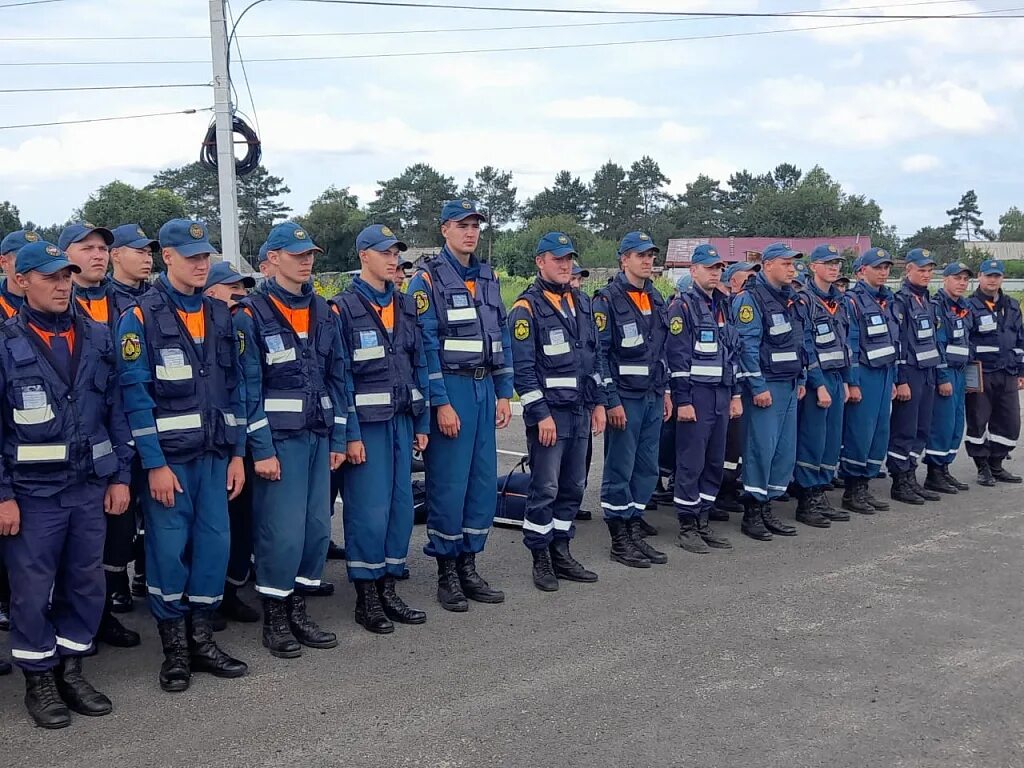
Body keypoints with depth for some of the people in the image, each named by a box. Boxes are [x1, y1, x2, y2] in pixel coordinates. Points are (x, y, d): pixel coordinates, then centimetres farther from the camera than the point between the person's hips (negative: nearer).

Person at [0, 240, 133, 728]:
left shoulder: (97, 338, 6)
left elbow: (116, 410, 8)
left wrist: (120, 476, 5)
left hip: (90, 485, 4)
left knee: (86, 582, 11)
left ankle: (70, 669, 27)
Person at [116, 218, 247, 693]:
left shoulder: (220, 316, 11)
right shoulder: (141, 317, -6)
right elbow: (135, 394, -11)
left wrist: (238, 452, 8)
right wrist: (154, 463, -14)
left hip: (215, 454, 5)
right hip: (168, 456, -5)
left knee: (214, 543, 6)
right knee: (169, 548, -1)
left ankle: (201, 639, 20)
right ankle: (174, 648, 13)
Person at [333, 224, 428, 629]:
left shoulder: (405, 305, 11)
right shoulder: (344, 308, -7)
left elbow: (419, 365, 14)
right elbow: (339, 375, -10)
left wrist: (422, 422, 10)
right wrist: (350, 434, -14)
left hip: (402, 420, 6)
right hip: (367, 423, -6)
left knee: (401, 505, 8)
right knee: (369, 510, -4)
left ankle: (389, 590, 20)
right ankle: (366, 598, 9)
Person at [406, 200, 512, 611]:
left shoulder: (488, 278, 14)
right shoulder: (428, 280, -6)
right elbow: (425, 345, -12)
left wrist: (504, 394, 10)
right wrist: (441, 403, -16)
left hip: (485, 388, 7)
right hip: (449, 389, -6)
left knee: (484, 481, 8)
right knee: (449, 484, -2)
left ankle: (468, 567, 19)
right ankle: (446, 573, 10)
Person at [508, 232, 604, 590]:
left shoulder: (581, 302, 14)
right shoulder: (527, 307, -8)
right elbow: (522, 367, -13)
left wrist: (598, 402, 14)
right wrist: (541, 414, -17)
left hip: (580, 411, 7)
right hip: (548, 412, -7)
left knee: (573, 486, 11)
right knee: (544, 488, -3)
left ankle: (561, 553, 21)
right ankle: (540, 560, 8)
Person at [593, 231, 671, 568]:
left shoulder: (655, 298, 15)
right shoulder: (608, 300, -9)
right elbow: (599, 353, -13)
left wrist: (665, 391, 17)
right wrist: (611, 401, -16)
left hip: (653, 398, 7)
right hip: (624, 398, -7)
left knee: (647, 468, 9)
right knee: (620, 470, -1)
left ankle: (634, 529, 20)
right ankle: (619, 540, 8)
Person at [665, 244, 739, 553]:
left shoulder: (723, 306, 15)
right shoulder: (683, 306, -8)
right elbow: (677, 356, -13)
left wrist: (735, 394, 15)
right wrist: (682, 400, -16)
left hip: (721, 394, 7)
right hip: (696, 393, -7)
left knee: (715, 462, 10)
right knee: (691, 463, -3)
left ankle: (703, 522, 20)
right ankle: (687, 527, 6)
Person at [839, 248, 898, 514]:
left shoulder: (887, 301, 16)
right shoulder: (853, 300, -8)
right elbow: (849, 344, -13)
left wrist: (893, 379, 18)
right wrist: (852, 382, -15)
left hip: (885, 374, 8)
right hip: (863, 375, -8)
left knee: (880, 433, 9)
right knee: (858, 434, -6)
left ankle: (864, 486, 18)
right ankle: (851, 492, 4)